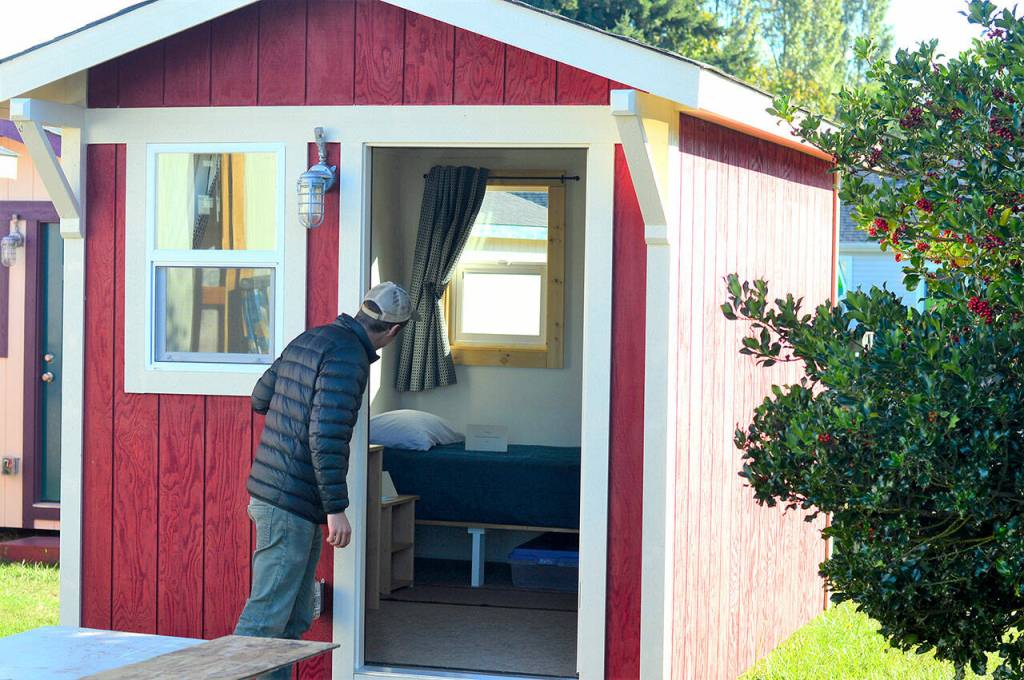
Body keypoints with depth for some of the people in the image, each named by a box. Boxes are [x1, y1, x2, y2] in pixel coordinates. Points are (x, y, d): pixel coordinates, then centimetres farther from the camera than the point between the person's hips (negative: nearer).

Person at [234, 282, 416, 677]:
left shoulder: (308, 340, 13)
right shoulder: (348, 356, -15)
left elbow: (260, 397, 22)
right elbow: (327, 436, -23)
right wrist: (337, 508, -20)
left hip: (272, 493, 10)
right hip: (290, 505, -10)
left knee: (295, 619, 14)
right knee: (266, 618, -9)